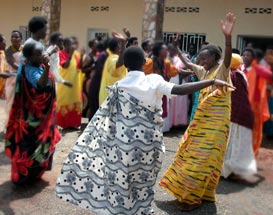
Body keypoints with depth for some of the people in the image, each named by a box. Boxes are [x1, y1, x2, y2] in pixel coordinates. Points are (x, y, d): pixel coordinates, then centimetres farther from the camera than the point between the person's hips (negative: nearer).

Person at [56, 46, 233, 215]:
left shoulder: (119, 86, -2)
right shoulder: (154, 81, -5)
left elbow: (104, 121, 1)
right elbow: (180, 90, -19)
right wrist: (212, 82, -15)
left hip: (125, 143, 0)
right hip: (149, 142, 0)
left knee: (122, 182, 13)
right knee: (143, 184, 17)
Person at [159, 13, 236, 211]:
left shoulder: (222, 70, -12)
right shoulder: (203, 71, 9)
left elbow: (228, 57, -33)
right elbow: (187, 63, 26)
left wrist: (228, 36, -49)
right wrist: (177, 48, 30)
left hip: (215, 122, -8)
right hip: (201, 120, 8)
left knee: (203, 159, -3)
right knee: (192, 156, 15)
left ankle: (194, 198, 7)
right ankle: (187, 191, 31)